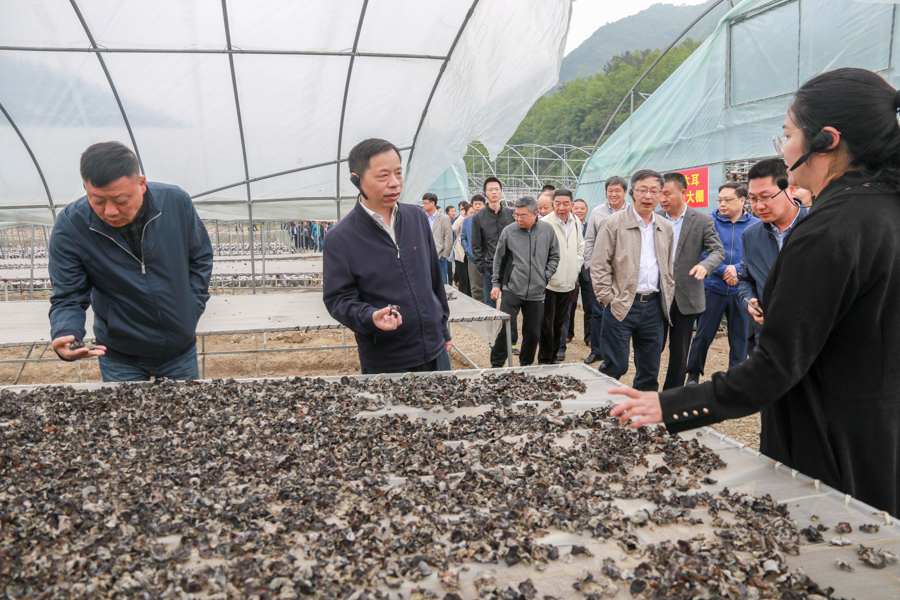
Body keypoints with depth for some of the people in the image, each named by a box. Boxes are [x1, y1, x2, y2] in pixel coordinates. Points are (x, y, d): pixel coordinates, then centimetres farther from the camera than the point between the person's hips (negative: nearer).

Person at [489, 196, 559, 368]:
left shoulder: (547, 230, 1)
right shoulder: (508, 231, -2)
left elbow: (554, 256, 12)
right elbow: (499, 260, 7)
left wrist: (546, 276, 1)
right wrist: (496, 284, 5)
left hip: (536, 292, 2)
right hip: (512, 290, -2)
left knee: (533, 332, 10)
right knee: (504, 329, -4)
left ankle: (526, 365, 28)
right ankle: (496, 365, 10)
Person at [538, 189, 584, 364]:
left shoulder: (576, 222, 6)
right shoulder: (544, 223, -14)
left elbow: (580, 249, 20)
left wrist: (575, 268, 10)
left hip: (568, 283, 6)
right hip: (548, 283, -6)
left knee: (559, 323, 16)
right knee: (546, 324, 1)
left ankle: (554, 356, 29)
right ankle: (544, 359, 14)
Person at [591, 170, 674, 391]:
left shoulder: (665, 227, 11)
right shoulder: (613, 223, -5)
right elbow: (598, 266, -6)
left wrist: (666, 297, 12)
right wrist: (608, 299, -10)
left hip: (654, 306, 5)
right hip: (621, 306, -5)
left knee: (650, 371, 11)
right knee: (615, 366, -3)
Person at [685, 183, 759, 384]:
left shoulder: (756, 225, 1)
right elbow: (702, 254, -4)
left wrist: (737, 269, -16)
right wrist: (724, 269, -16)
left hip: (741, 291, 1)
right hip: (714, 288, 0)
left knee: (740, 337, 8)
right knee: (704, 334, 5)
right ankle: (693, 374, 22)